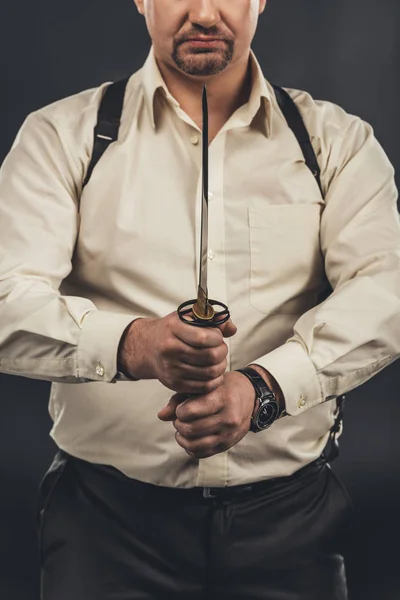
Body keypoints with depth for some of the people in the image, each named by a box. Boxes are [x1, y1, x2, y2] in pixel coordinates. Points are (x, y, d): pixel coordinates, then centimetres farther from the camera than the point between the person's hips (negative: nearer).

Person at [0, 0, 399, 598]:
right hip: (109, 504, -1)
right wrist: (133, 346, -32)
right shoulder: (63, 136, 0)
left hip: (288, 509, 2)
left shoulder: (337, 141, 4)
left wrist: (264, 384, -26)